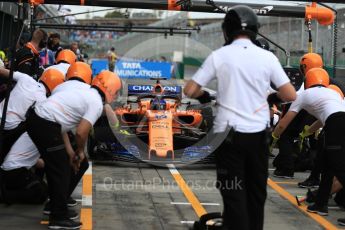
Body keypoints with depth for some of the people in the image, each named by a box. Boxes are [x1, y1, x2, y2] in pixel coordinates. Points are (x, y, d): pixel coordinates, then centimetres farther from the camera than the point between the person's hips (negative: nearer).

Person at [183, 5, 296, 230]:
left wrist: (204, 96, 17)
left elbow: (190, 91, -3)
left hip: (229, 133, -2)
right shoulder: (267, 57, -2)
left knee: (234, 192, 2)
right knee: (257, 190, 15)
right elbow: (291, 95, -1)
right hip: (258, 133, 2)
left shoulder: (219, 56, -5)